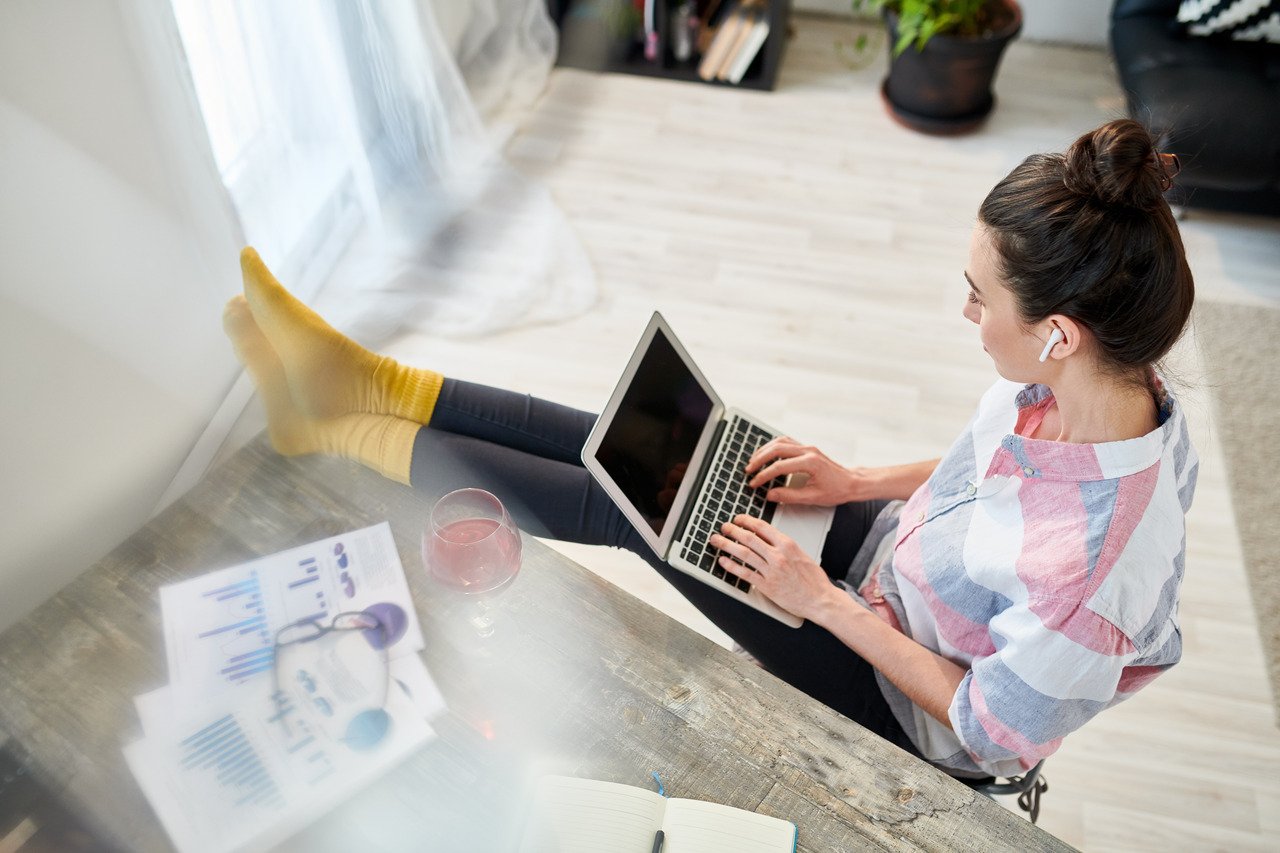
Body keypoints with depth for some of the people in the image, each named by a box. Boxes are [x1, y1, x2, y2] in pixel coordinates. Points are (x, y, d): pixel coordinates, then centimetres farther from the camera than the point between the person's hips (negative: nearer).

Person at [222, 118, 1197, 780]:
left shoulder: (1097, 560, -39)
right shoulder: (1101, 385, -14)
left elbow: (991, 729, -24)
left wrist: (824, 602, -21)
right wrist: (858, 480, -3)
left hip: (902, 699, -7)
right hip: (885, 549, 7)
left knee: (621, 504, -12)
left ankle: (345, 428, 5)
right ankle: (371, 382, 7)